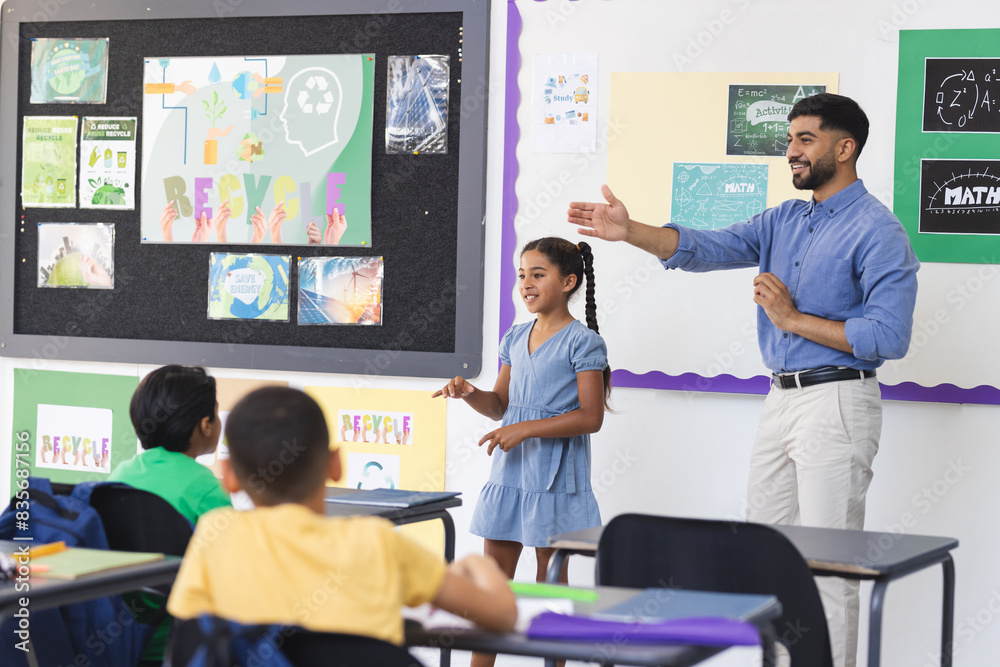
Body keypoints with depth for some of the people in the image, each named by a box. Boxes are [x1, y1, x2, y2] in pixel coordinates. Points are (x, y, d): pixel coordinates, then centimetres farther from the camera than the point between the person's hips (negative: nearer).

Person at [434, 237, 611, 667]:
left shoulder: (583, 342, -8)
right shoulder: (515, 338, 12)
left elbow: (590, 417, -14)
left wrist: (525, 429, -20)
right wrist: (469, 393, -4)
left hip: (555, 477, -6)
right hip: (509, 470, 6)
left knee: (550, 580, 3)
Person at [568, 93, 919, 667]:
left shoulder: (878, 232, -11)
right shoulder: (784, 220, 13)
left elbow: (891, 336, -18)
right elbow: (709, 248, 2)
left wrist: (794, 319, -14)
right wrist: (630, 231, -12)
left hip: (836, 404, -8)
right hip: (782, 399, 8)